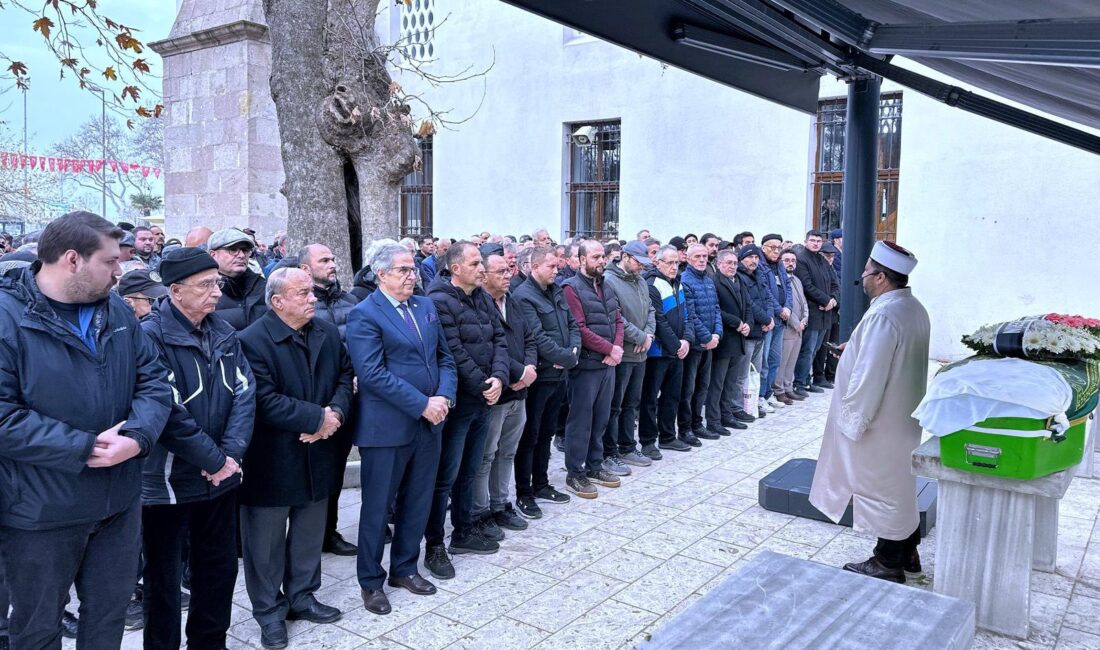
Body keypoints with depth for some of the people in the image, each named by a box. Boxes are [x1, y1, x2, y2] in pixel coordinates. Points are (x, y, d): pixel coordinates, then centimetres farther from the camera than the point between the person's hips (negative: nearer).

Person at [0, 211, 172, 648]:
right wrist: (84, 448, -22)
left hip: (119, 503, 5)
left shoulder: (118, 311, 3)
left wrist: (138, 435, -17)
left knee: (110, 615, 22)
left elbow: (154, 380, 2)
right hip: (40, 513, -5)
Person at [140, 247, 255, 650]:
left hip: (221, 477, 6)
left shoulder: (223, 333, 5)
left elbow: (244, 392, 0)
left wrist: (231, 453, -13)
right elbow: (168, 411, -22)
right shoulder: (151, 336, -16)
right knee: (163, 577, 11)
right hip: (168, 480, -6)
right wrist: (215, 460, -17)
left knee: (220, 568, 18)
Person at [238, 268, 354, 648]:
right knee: (266, 541, 9)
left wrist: (336, 413, -13)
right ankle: (269, 611, 26)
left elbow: (345, 376, 7)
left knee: (309, 533, 19)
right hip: (272, 461, -6)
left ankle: (301, 597, 36)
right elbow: (265, 401, -24)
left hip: (317, 455, 6)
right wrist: (318, 418, -21)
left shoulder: (328, 333, 4)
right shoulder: (253, 340, -17)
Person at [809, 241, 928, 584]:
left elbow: (869, 376, -27)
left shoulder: (883, 315, -27)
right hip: (904, 416, 9)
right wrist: (857, 349, 14)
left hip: (881, 423, -9)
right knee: (901, 485, 20)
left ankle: (888, 563, 18)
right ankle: (907, 552, 34)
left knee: (882, 490, 4)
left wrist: (853, 421, -18)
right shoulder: (914, 308, 4)